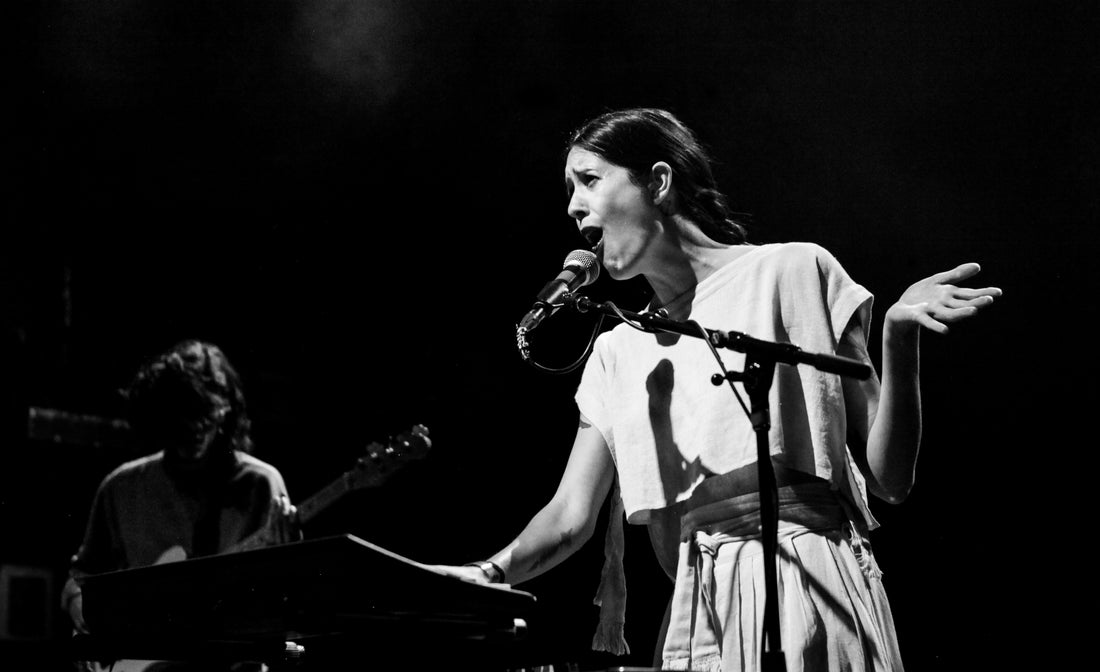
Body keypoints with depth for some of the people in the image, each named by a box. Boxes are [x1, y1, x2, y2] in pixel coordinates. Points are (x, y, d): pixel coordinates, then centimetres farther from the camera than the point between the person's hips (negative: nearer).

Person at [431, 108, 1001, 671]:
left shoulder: (792, 271, 3)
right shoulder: (617, 354, 17)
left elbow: (889, 479, 0)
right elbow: (569, 518, 9)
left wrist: (899, 333, -15)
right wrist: (489, 574, -10)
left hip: (812, 594, -4)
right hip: (696, 618, 4)